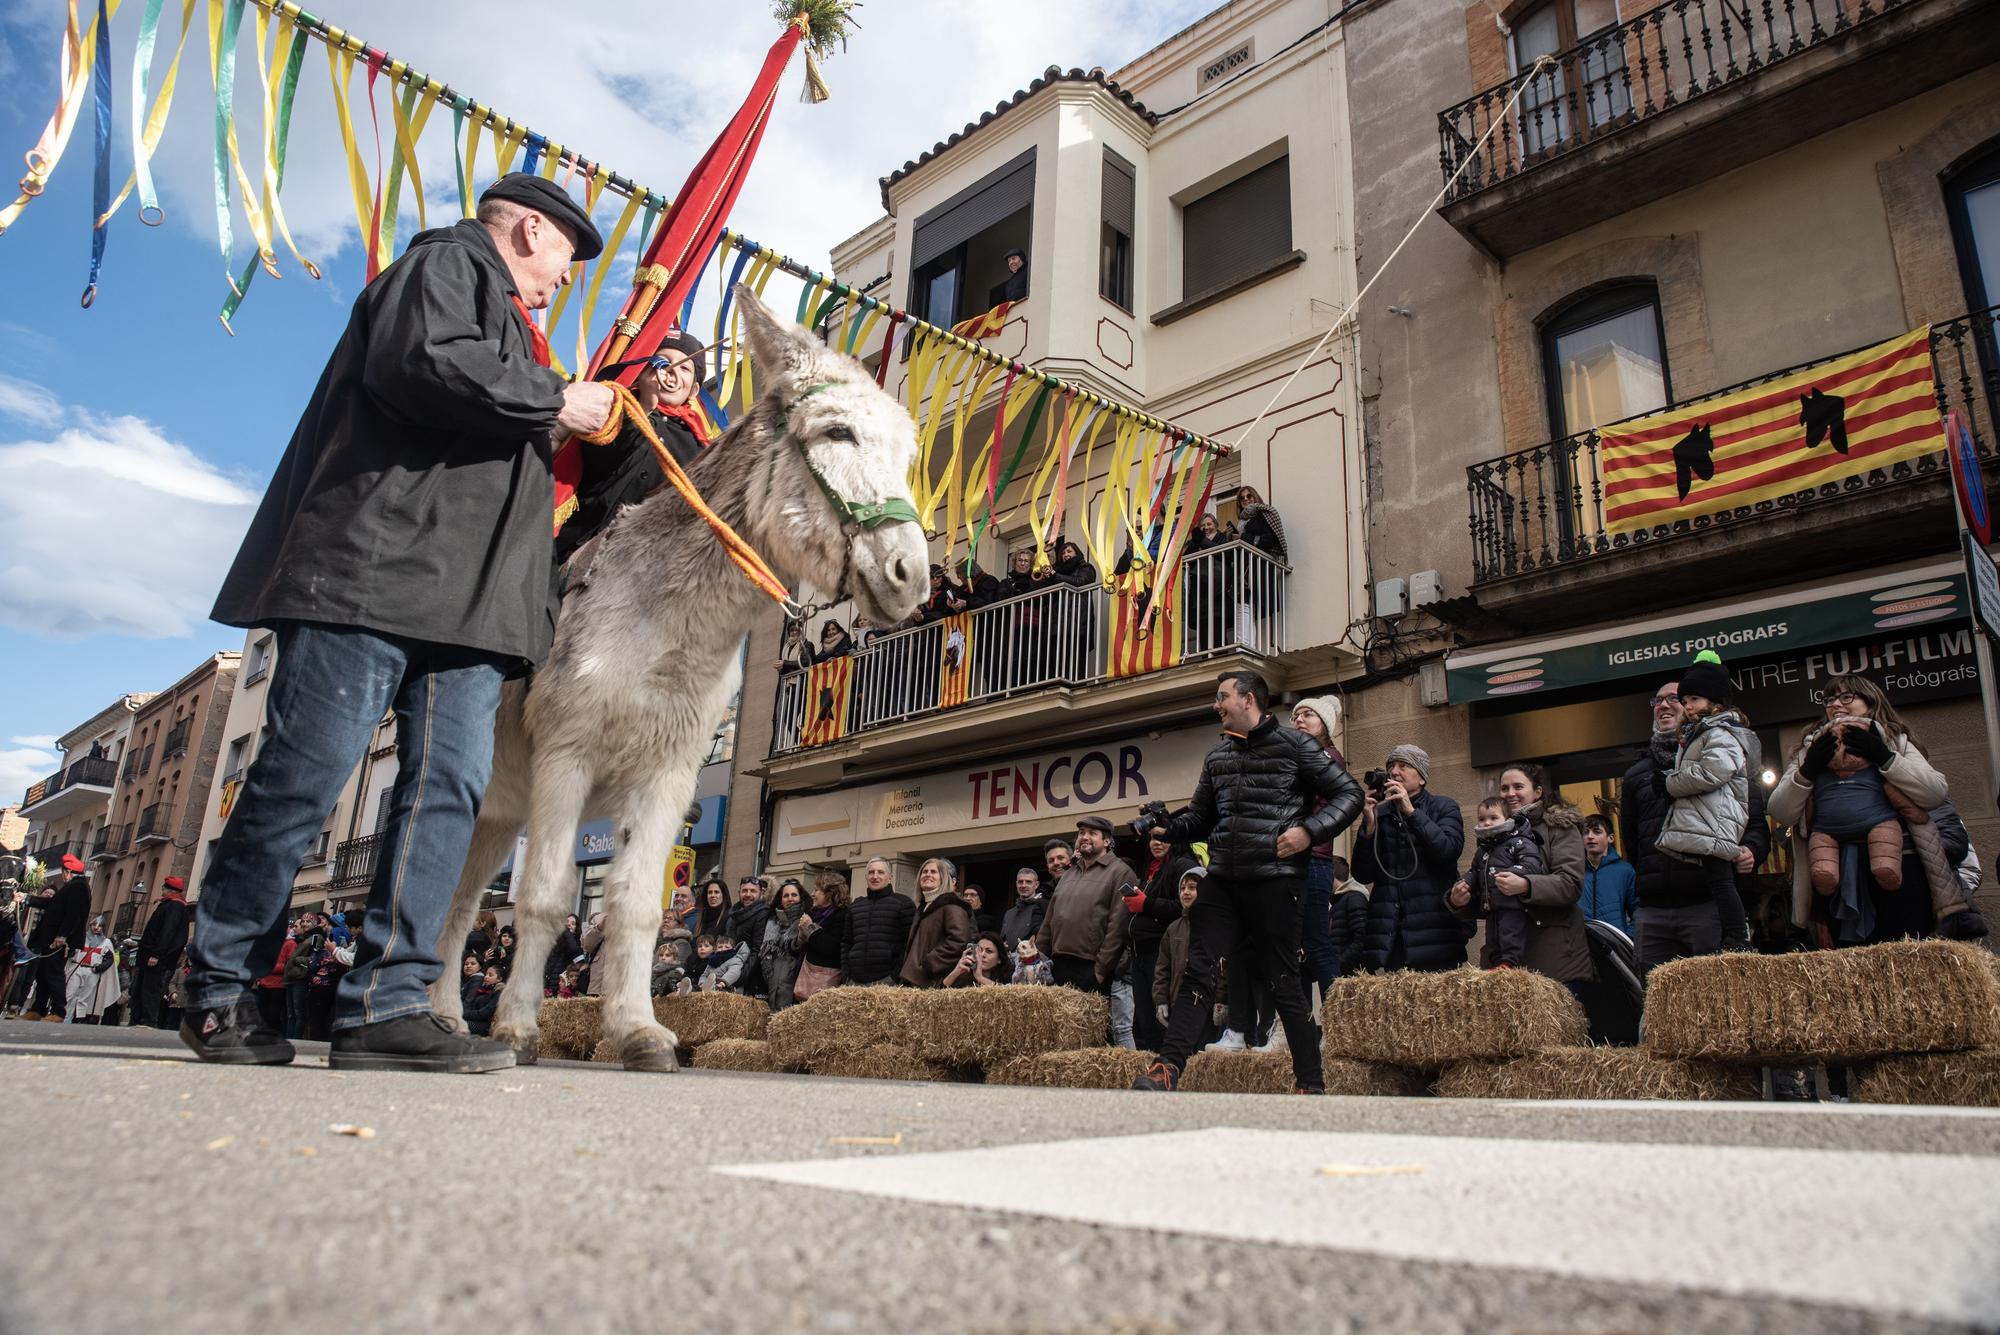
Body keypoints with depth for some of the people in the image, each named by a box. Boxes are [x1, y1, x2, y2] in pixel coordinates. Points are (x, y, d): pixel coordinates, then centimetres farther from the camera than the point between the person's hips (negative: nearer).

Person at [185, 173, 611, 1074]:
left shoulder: (503, 317, 33)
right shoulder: (447, 263, 5)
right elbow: (420, 365, -16)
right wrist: (555, 403, -8)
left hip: (467, 595, 9)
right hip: (376, 569, -9)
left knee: (450, 786, -4)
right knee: (307, 774, -5)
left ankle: (386, 1004, -6)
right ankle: (217, 990, 8)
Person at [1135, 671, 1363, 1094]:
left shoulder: (1294, 745, 1)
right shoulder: (1217, 758, 18)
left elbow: (1349, 794, 0)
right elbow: (1200, 818, 23)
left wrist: (1309, 831, -15)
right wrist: (1167, 822, 2)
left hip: (1274, 879, -5)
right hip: (1222, 880, 5)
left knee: (1284, 983, 0)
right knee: (1199, 973, -4)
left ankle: (1311, 1085, 11)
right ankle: (1167, 1069, -8)